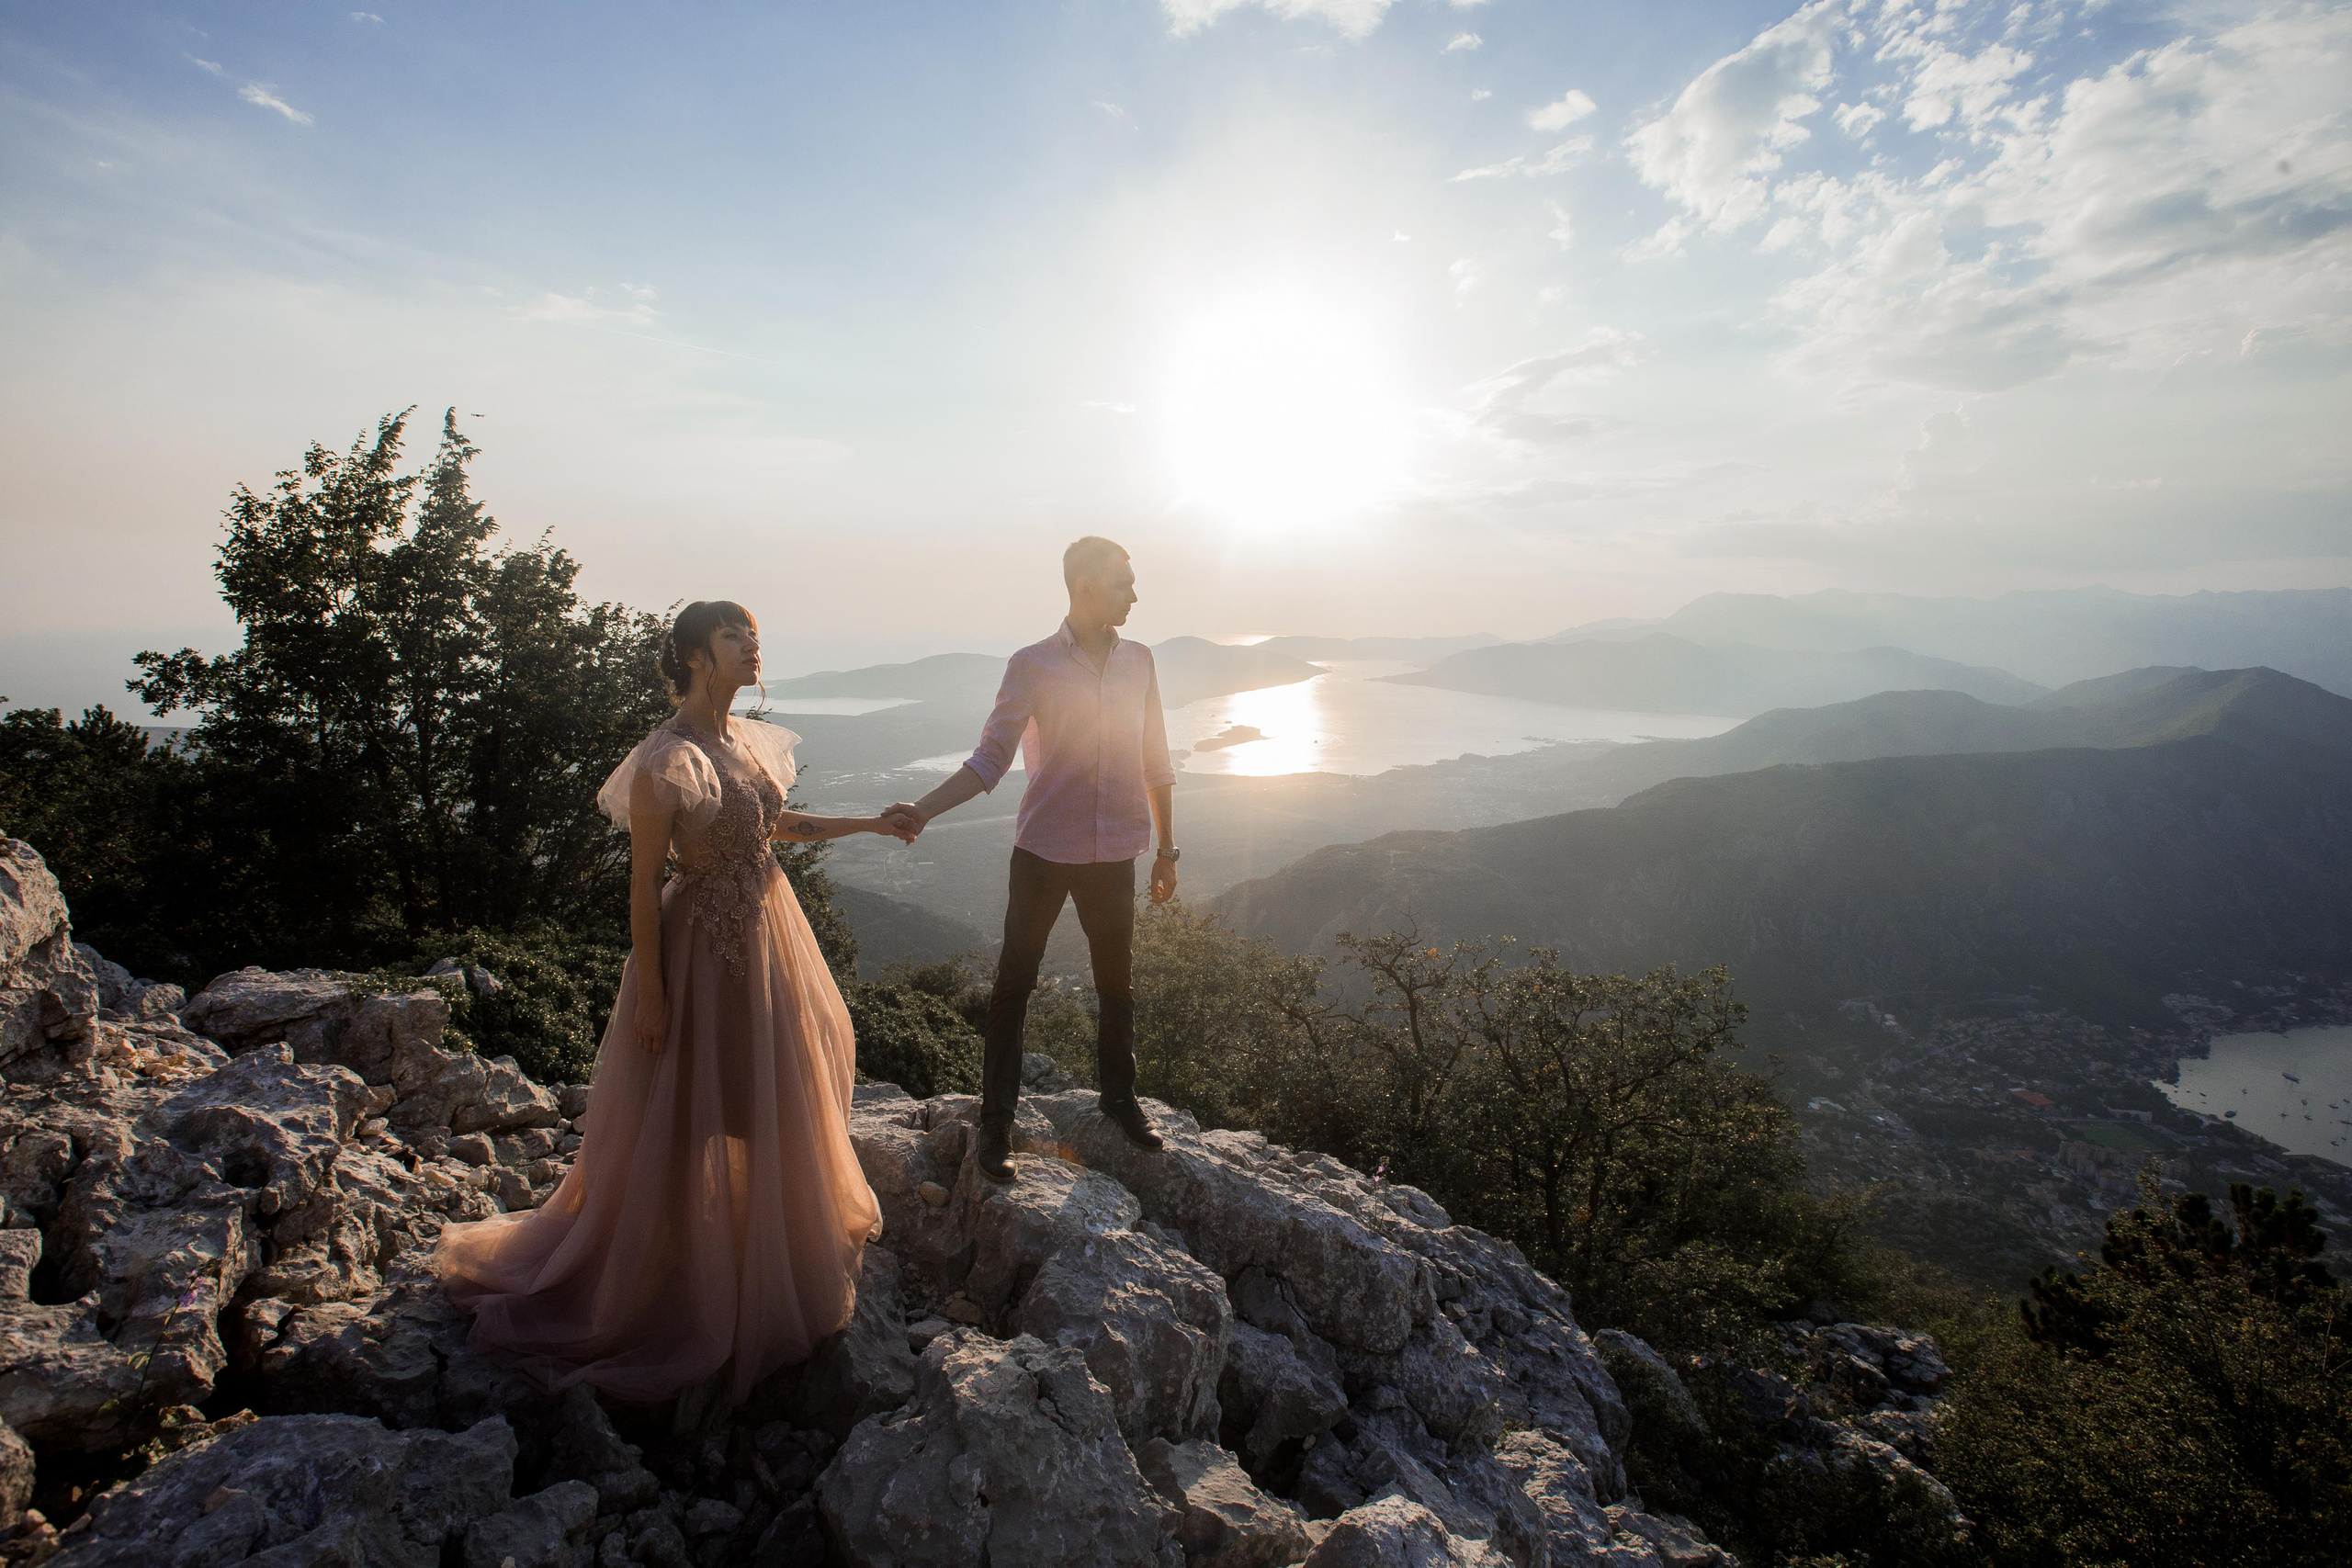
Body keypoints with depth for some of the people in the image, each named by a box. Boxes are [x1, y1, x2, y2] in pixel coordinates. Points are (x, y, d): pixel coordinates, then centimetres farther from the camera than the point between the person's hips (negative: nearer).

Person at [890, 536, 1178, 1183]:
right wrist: (922, 810, -20)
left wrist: (1166, 848, 11)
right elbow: (991, 758, -7)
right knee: (1013, 984, 2)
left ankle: (1120, 1096, 34)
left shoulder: (1138, 661, 5)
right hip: (1044, 850, -3)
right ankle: (996, 1122, 15)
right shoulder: (1033, 666, -6)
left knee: (1117, 984, 14)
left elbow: (1155, 762, 10)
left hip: (1114, 855, 3)